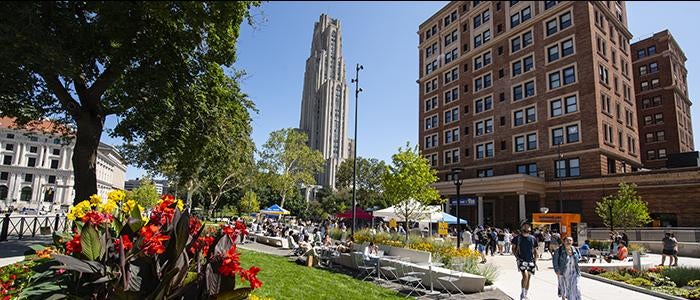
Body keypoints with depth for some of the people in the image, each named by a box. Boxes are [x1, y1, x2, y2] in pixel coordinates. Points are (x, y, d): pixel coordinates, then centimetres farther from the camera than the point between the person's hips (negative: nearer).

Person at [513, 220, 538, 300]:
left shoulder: (533, 238, 5)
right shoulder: (517, 238, -2)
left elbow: (535, 250, 11)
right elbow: (513, 248, 6)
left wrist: (535, 261, 4)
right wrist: (517, 257, -6)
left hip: (531, 261, 3)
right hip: (522, 260, -3)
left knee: (528, 277, 10)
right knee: (525, 276, -19)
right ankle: (522, 293, -3)